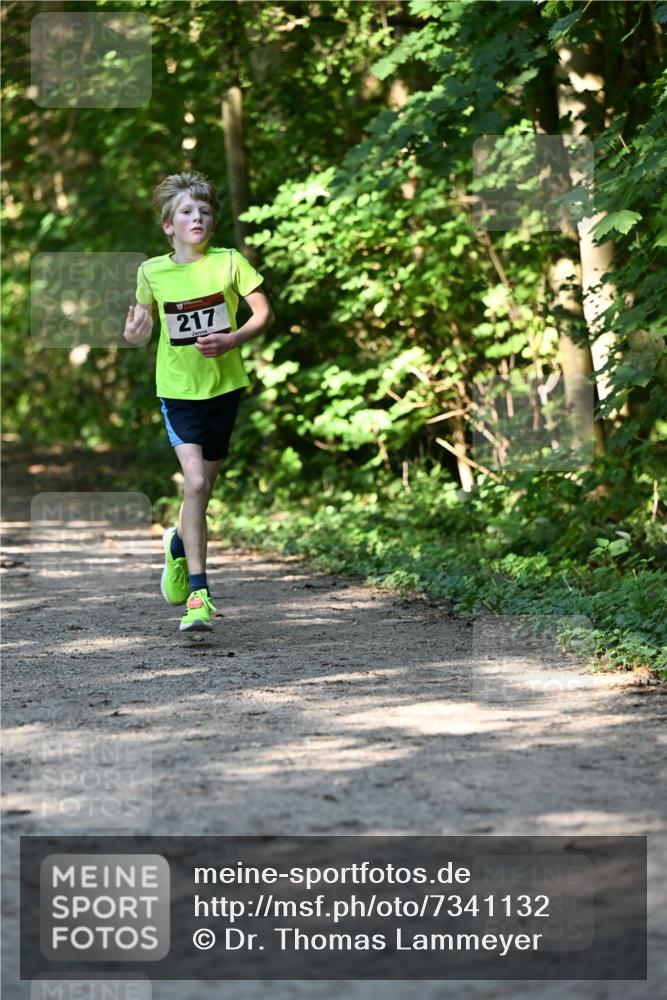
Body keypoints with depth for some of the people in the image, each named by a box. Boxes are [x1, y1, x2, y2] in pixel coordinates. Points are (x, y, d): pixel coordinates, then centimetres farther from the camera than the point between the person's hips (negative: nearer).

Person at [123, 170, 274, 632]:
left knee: (205, 484, 12)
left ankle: (180, 544, 46)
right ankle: (198, 594, -16)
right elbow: (146, 322, 9)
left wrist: (232, 340, -15)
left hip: (223, 385, 1)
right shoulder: (152, 272, -4)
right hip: (178, 388, -1)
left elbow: (265, 313, 2)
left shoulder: (229, 262, -5)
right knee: (195, 481, -17)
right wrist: (135, 334, -14)